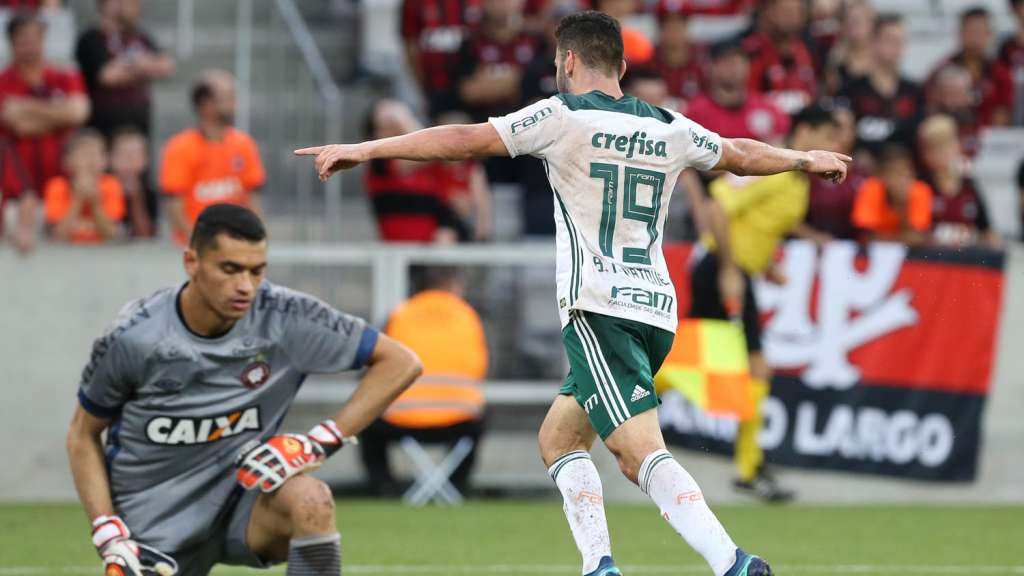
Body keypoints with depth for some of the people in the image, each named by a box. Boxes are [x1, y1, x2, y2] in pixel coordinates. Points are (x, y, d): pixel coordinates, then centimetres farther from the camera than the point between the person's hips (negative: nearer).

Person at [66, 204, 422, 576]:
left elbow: (399, 363, -8)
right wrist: (110, 539, -9)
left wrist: (323, 440, -17)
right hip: (155, 526, 1)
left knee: (309, 499, -32)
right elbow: (83, 435, 1)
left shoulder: (284, 318, -15)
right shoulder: (133, 338, -15)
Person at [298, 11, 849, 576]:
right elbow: (743, 154, 31)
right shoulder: (670, 130, 14)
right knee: (557, 439, 19)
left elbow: (464, 140, -8)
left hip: (598, 311, -7)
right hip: (656, 310, 7)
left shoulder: (563, 117, -3)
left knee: (642, 455, -16)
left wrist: (363, 149, -5)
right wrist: (807, 159, 51)